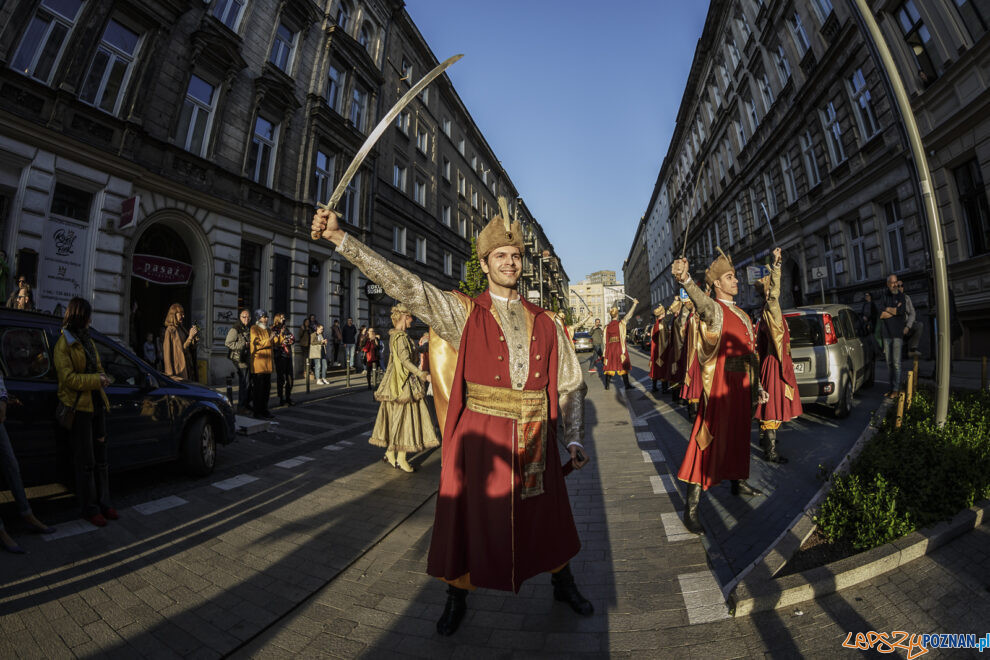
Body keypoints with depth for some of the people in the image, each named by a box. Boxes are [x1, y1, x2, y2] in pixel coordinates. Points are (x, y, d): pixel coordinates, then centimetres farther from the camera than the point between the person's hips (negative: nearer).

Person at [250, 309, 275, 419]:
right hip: (258, 364, -7)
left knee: (267, 388, 10)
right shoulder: (254, 329, -3)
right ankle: (257, 412, 3)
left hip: (268, 364, 7)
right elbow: (256, 344, -16)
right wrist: (269, 340, -21)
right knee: (258, 389, -4)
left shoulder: (268, 330, 20)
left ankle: (264, 410, 18)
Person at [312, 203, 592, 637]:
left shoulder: (544, 323, 5)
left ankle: (563, 583, 49)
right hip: (481, 438, -2)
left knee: (546, 518, 19)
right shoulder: (463, 312, -3)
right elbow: (402, 283, -12)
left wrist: (574, 439, 0)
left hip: (534, 440, 2)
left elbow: (570, 384, 7)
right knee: (469, 519, 12)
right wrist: (340, 237, -17)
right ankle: (457, 597, 42)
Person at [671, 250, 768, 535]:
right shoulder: (713, 309, -8)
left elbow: (750, 354, 22)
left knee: (738, 436, 21)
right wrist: (685, 278, -56)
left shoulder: (743, 316, 18)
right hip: (718, 386, -8)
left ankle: (737, 481, 43)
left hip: (741, 386, 8)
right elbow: (700, 300, -34)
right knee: (708, 441, -9)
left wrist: (757, 387, 20)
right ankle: (691, 508, -3)